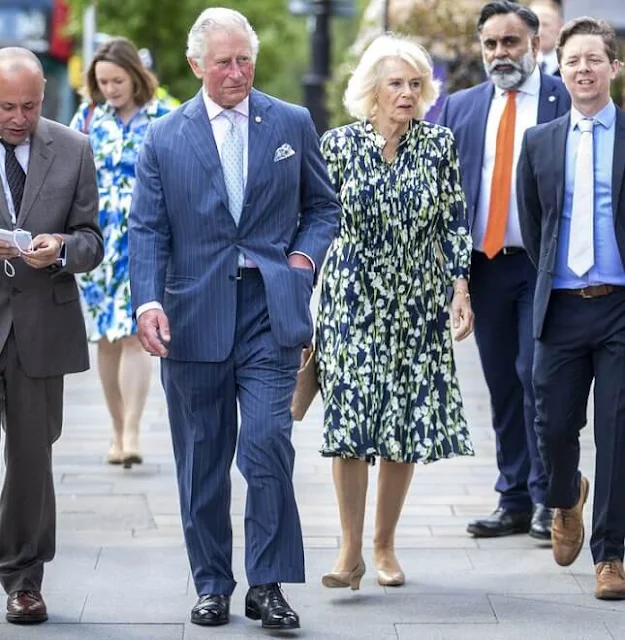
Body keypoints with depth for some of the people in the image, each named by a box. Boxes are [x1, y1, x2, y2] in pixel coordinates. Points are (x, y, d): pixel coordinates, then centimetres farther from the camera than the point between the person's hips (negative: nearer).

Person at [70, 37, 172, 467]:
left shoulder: (164, 120, -1)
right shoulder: (87, 118, 6)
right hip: (96, 245, 3)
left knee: (134, 335, -13)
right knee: (106, 340, 6)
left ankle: (132, 435, -14)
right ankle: (118, 432, 16)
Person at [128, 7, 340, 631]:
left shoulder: (293, 124, 7)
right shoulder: (164, 138, 4)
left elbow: (322, 205, 15)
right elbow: (147, 229, 1)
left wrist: (305, 257, -2)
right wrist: (147, 300, -14)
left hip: (270, 310, -1)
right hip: (194, 315, 1)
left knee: (268, 444, -12)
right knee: (202, 461, 8)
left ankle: (267, 585, -2)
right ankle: (211, 585, 20)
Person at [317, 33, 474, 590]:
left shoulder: (439, 144, 1)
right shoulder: (339, 144, -2)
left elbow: (454, 221, 5)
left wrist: (461, 288, -2)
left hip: (418, 304, 2)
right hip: (352, 300, -2)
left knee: (408, 421, 4)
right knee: (351, 419, -9)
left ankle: (385, 545, 18)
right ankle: (351, 552, -4)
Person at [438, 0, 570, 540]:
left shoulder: (568, 101, -1)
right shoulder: (460, 108, 11)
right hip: (485, 265, 4)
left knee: (536, 375, -9)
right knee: (502, 384, 9)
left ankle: (547, 499, 1)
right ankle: (515, 500, 16)